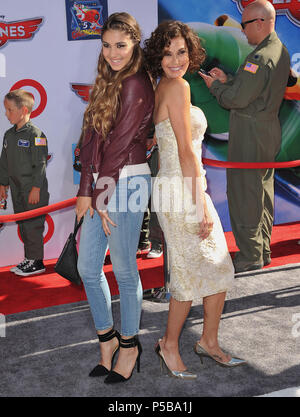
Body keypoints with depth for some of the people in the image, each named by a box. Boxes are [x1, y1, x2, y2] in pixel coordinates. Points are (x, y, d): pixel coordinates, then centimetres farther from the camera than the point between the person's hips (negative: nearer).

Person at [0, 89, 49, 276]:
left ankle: (37, 262, 8)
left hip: (34, 190, -8)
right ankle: (29, 259, 25)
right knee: (22, 225, 14)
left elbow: (40, 164, -15)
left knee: (33, 225, -3)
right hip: (17, 189, 8)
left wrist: (36, 188, -17)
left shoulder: (36, 134, -13)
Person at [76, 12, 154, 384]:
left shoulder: (137, 85, -10)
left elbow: (120, 146, -12)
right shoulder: (106, 83, 16)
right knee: (87, 267, 11)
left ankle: (129, 346, 23)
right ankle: (107, 338, 29)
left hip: (126, 182, -8)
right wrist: (86, 190, 2)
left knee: (124, 270, 3)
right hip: (100, 184, 8)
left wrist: (99, 195, -8)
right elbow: (91, 138, 10)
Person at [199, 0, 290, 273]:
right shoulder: (280, 51, 11)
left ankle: (250, 258, 7)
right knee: (263, 193, 16)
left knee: (244, 195, -2)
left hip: (250, 135, -10)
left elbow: (236, 99, -21)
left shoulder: (260, 58, -21)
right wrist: (227, 80, 9)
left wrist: (215, 85, -3)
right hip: (270, 130, 10)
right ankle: (263, 252, 28)